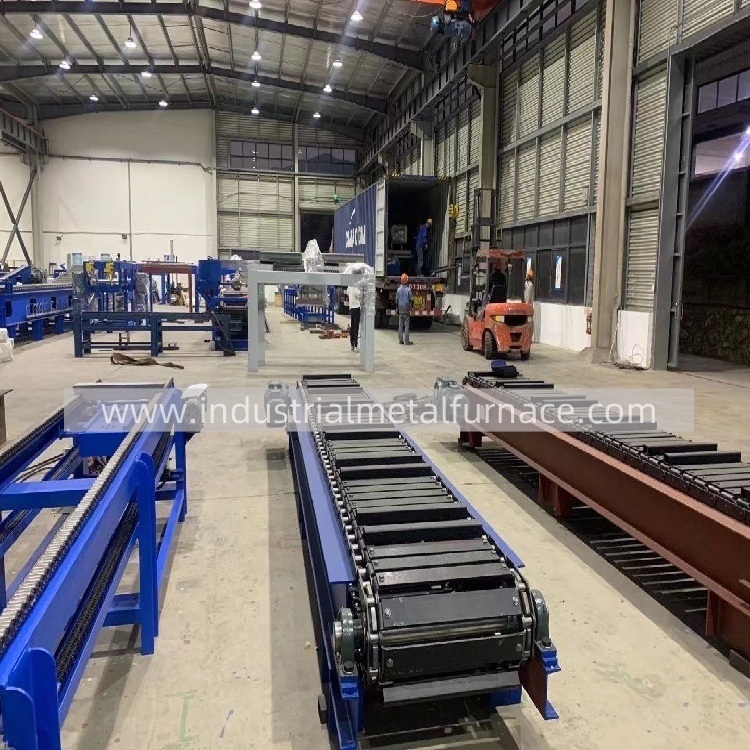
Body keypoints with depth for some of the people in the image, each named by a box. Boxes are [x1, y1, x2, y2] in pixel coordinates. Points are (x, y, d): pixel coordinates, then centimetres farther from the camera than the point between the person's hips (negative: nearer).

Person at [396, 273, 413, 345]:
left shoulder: (399, 289, 2)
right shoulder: (408, 289, -9)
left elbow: (397, 299, 6)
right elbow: (410, 300, -8)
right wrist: (410, 308, 3)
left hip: (400, 309, 4)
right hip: (406, 309, -4)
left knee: (400, 325, 8)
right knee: (406, 325, -3)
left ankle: (400, 339, 9)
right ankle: (406, 340, -4)